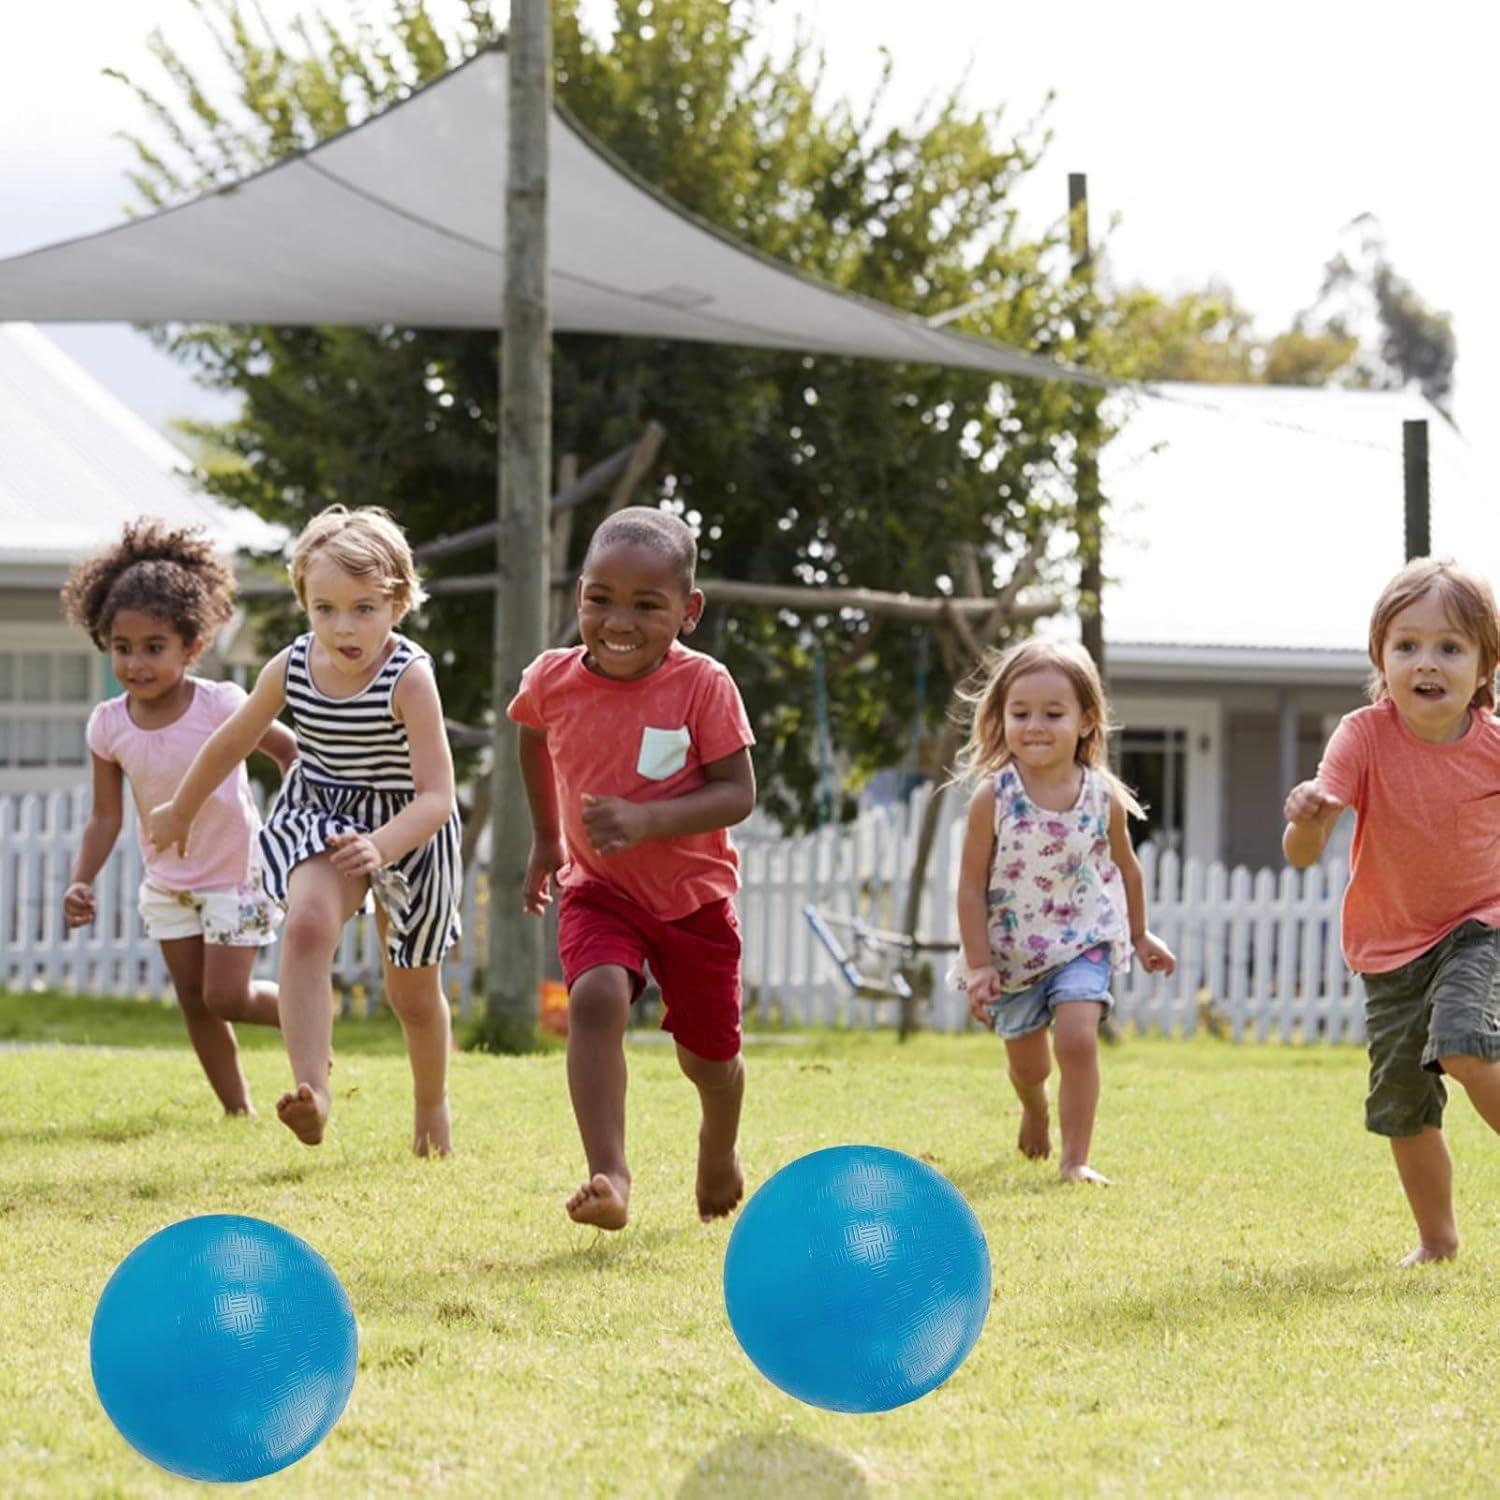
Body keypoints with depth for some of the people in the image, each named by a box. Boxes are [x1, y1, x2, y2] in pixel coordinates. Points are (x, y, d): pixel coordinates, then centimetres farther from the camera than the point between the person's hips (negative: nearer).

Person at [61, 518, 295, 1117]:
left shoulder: (222, 706, -23)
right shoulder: (109, 725, -12)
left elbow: (289, 751, -9)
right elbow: (106, 814, -5)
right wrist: (81, 881, -17)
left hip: (235, 874, -4)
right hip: (166, 882, 4)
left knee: (225, 996, -7)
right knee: (195, 1002, 8)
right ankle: (238, 1111, 21)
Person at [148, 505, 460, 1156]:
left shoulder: (408, 678, -29)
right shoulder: (290, 668, -15)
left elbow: (436, 797, -32)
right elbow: (233, 740, 6)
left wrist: (381, 847, -50)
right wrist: (180, 811, 18)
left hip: (409, 828, -2)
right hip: (319, 816, 2)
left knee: (413, 991, 12)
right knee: (307, 925, -30)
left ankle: (431, 1106, 40)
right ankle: (312, 1089, -35)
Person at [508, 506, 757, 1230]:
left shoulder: (702, 685, -21)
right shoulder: (552, 679, -11)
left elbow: (737, 792, -22)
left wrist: (648, 821, -35)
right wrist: (546, 838, 20)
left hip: (695, 895, -1)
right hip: (599, 889, 1)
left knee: (707, 1055, 15)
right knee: (596, 1000, -29)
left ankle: (719, 1153, 48)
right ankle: (609, 1177, -32)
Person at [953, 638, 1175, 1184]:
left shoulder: (1103, 797, -10)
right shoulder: (993, 799, -17)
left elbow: (1126, 869, 8)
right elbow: (971, 886, -12)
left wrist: (1139, 936, 18)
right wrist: (979, 965, -15)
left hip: (1083, 940, 0)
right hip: (1012, 949, 0)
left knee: (1078, 1039, -21)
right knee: (1026, 1062, 16)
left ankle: (1075, 1159, -11)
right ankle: (1035, 1113, 52)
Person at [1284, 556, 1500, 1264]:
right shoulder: (1364, 736, -19)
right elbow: (1302, 854, -28)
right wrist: (1307, 820, -49)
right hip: (1391, 947, 2)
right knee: (1404, 1110, 8)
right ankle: (1436, 1238, 29)